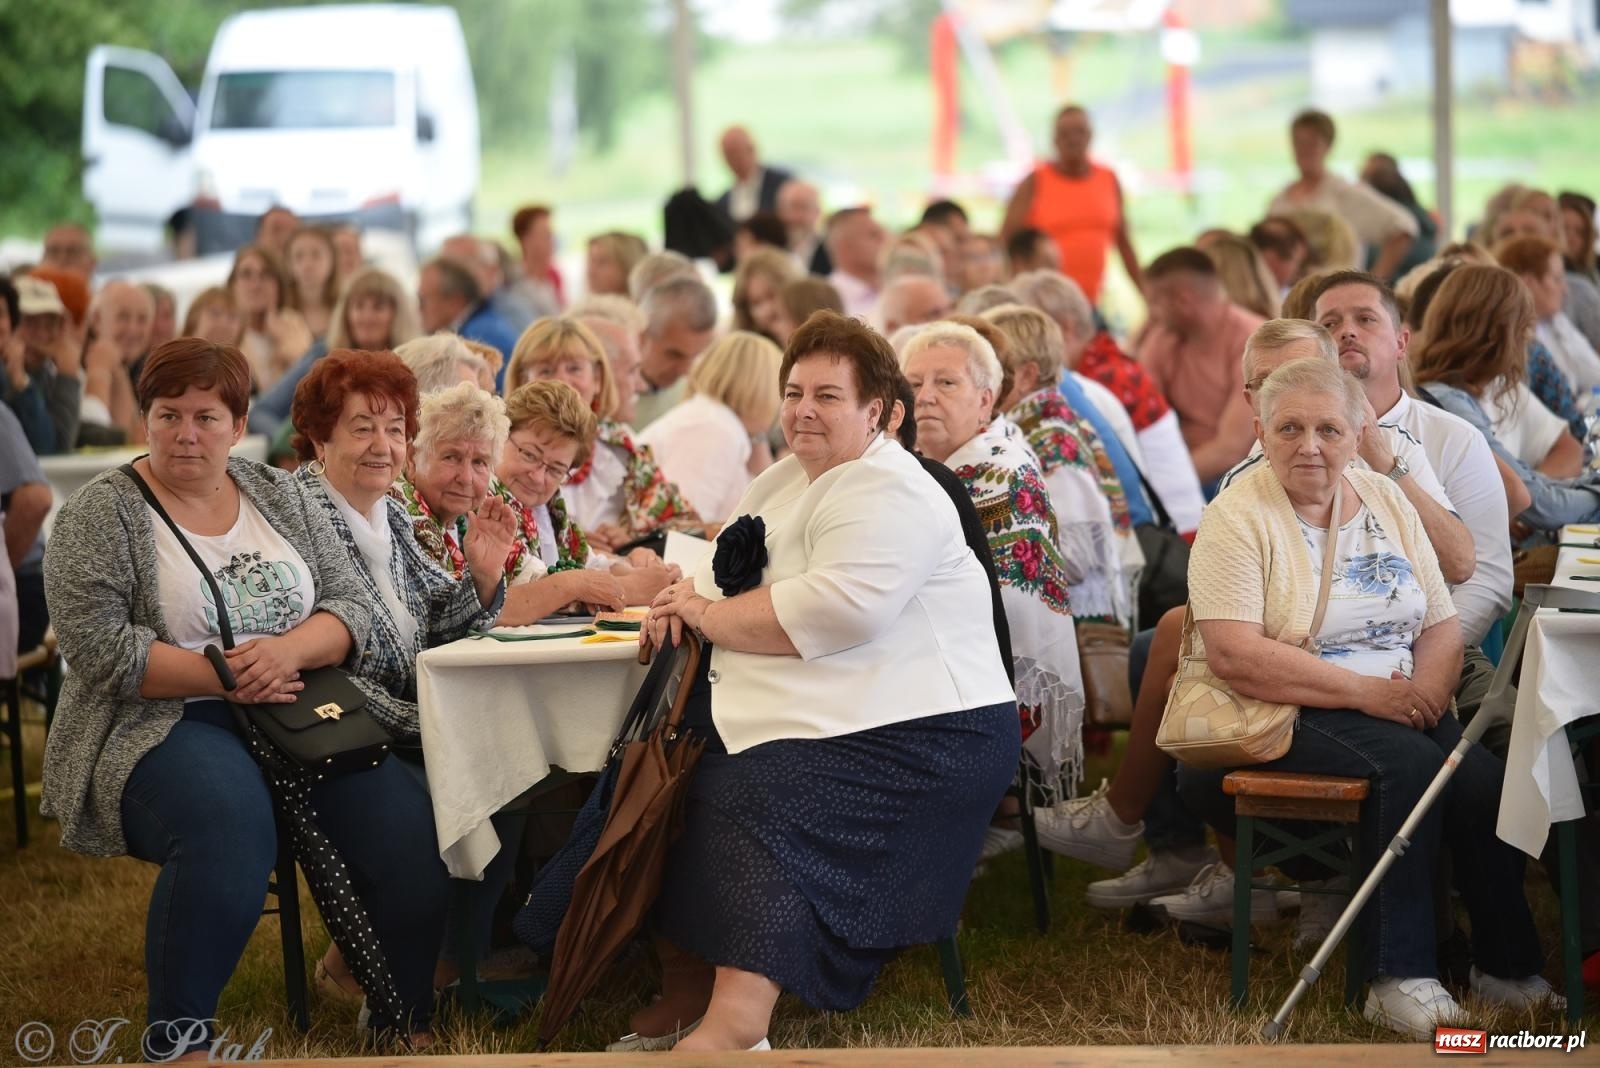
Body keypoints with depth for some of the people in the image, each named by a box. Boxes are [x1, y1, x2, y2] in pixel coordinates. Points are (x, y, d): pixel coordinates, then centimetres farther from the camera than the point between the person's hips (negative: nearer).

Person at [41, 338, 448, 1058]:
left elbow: (352, 607, 8)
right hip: (162, 727, -4)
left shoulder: (280, 497, 15)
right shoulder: (100, 515, 1)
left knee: (408, 826, -20)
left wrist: (290, 650, -14)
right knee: (229, 828, -37)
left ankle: (407, 1024, -1)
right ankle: (178, 1040, -22)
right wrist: (225, 676, -17)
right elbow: (99, 648, -11)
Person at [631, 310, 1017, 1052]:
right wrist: (687, 601, -4)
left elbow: (835, 611, -26)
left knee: (757, 802, -30)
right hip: (819, 713, 10)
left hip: (914, 732, -10)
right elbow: (730, 574, 21)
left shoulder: (887, 493, -13)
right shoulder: (786, 478, 19)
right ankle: (686, 980, 0)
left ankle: (733, 1022, -38)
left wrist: (711, 617, -14)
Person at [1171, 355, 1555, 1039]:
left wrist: (1426, 688, -13)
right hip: (1289, 719, -5)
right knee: (1411, 766, -31)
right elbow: (1234, 655, -19)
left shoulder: (1386, 502, 12)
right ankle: (1398, 978, -27)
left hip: (1404, 707, 5)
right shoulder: (1239, 518, -7)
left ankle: (1507, 969, -9)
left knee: (1485, 779, -23)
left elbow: (1442, 624, 11)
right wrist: (1367, 692, -20)